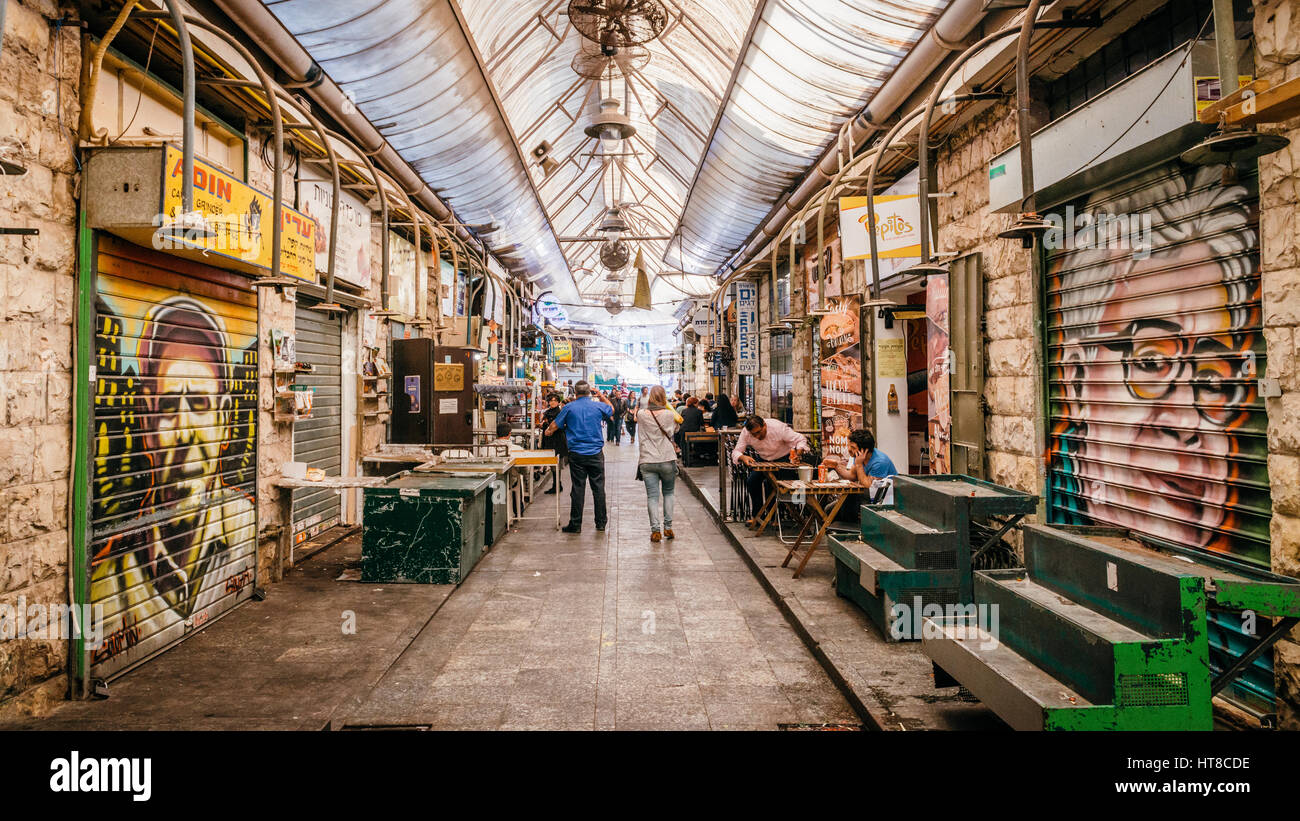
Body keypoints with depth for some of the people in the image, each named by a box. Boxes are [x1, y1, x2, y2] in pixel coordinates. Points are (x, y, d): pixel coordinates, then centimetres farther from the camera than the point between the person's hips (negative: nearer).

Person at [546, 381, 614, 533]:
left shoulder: (569, 408, -2)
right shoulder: (598, 406, 1)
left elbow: (555, 425, 7)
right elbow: (611, 409, 24)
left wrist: (548, 431, 28)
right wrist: (601, 396, 33)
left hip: (576, 454, -1)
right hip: (596, 454, 1)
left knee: (578, 488, 3)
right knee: (598, 488, 7)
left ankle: (575, 524, 8)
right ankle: (601, 523, 14)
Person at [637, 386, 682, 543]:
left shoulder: (642, 414, -2)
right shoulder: (670, 415, -4)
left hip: (647, 461, 0)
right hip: (667, 460, 0)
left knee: (652, 496, 3)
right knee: (668, 493, 16)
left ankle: (655, 530, -4)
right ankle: (668, 527, 13)